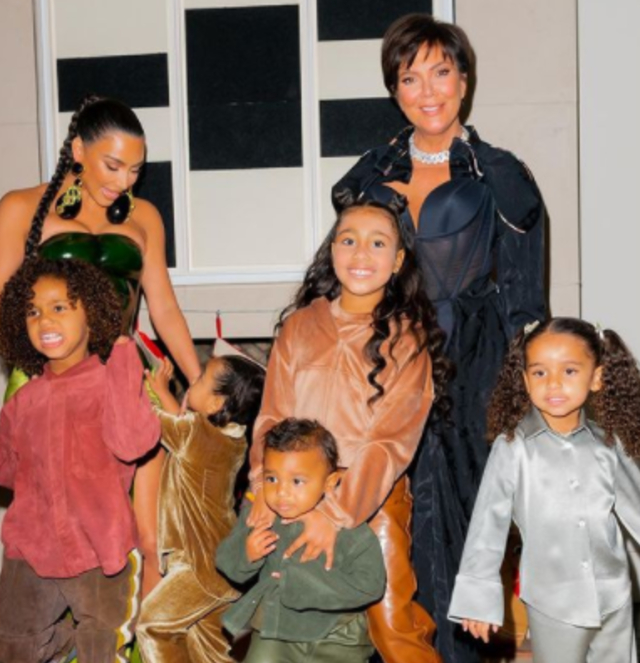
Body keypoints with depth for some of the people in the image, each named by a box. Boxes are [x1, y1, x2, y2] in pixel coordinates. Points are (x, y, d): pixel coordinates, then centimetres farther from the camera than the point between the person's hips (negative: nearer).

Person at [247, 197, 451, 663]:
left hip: (375, 501, -3)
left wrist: (337, 513, -21)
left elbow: (391, 442, -12)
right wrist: (266, 492, -14)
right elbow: (273, 417, 1)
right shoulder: (299, 326, 3)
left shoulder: (407, 338, -5)